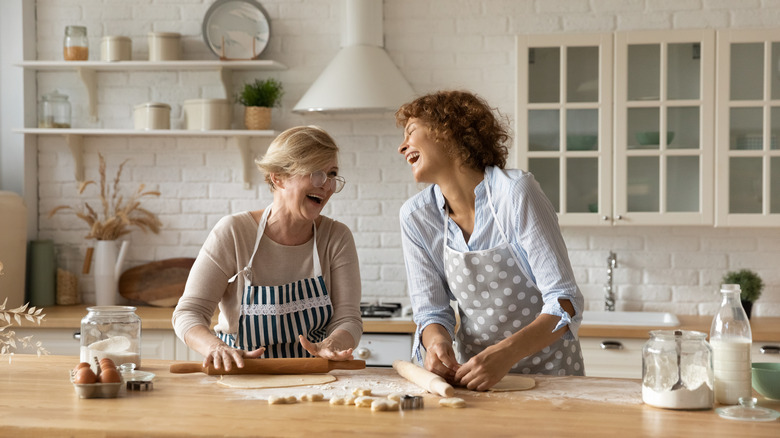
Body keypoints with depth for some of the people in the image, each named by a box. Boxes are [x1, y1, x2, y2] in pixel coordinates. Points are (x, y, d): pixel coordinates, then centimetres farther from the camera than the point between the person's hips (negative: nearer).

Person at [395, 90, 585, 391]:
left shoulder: (516, 192, -15)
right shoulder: (416, 216, -1)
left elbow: (565, 301, -17)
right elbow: (431, 311, 3)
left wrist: (505, 354, -32)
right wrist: (437, 341, -20)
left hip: (548, 371, -3)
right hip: (475, 370, 3)